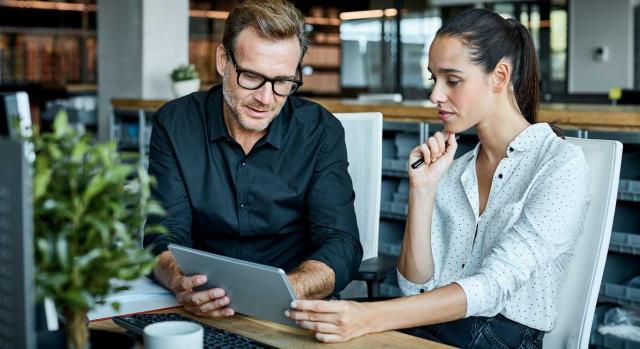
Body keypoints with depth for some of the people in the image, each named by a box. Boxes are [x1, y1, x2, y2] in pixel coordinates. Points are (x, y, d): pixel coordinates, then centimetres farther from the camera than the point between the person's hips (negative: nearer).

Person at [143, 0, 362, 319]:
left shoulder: (321, 132, -4)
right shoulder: (175, 124, -2)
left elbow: (341, 247, -11)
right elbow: (165, 236, -6)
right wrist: (181, 283, -31)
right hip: (203, 311, 1)